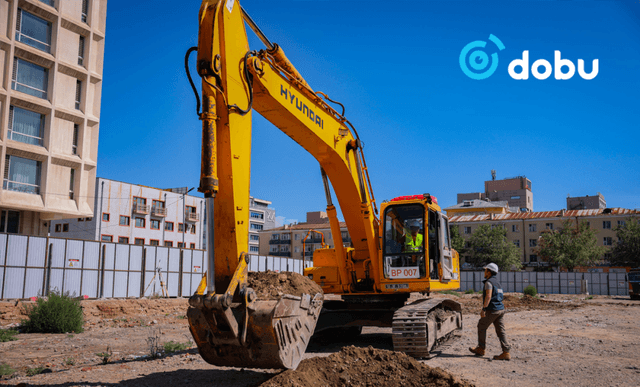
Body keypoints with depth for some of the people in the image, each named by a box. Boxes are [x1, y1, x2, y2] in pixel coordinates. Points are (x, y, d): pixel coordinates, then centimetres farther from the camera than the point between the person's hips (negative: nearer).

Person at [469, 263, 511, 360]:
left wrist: (483, 309, -24)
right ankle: (506, 353, -3)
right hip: (500, 309, 8)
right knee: (500, 331, 4)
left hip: (492, 310, -8)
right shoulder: (497, 283, 19)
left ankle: (481, 349, 16)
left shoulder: (489, 282, -10)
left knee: (481, 326, 8)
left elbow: (488, 296, -22)